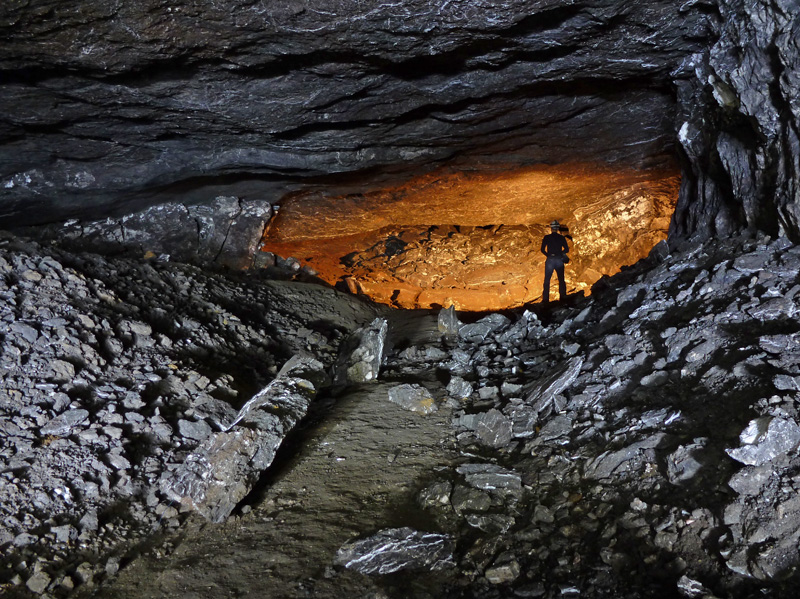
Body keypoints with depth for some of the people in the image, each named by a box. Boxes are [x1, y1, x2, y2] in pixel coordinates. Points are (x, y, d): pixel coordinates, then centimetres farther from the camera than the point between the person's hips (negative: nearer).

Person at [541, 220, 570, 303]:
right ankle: (563, 297, 8)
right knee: (561, 280, 10)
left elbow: (542, 250, -3)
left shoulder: (546, 237, -1)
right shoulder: (561, 238, 2)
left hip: (550, 260, -1)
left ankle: (545, 299, -2)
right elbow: (566, 249, 2)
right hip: (559, 260, 1)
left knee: (547, 280, 3)